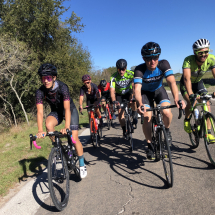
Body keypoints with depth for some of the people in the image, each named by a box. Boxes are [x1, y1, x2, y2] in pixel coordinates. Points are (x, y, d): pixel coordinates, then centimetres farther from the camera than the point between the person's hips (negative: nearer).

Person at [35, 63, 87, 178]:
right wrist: (40, 130, -42)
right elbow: (40, 112, -28)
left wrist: (67, 127, -51)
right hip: (56, 111, 3)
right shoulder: (40, 92, -22)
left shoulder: (62, 87, -32)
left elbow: (67, 109, -39)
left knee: (74, 138, -11)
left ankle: (82, 165, 8)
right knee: (49, 124, -32)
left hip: (70, 110, -3)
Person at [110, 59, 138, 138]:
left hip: (128, 92, -1)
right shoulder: (114, 77, -24)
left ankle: (134, 114, -10)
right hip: (119, 95, 1)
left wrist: (134, 97, -51)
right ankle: (124, 130, 5)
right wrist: (114, 101, -47)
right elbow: (112, 91, -31)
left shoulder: (131, 74, -23)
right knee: (120, 112, -11)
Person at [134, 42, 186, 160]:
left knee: (166, 112, -26)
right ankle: (150, 145, 0)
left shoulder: (164, 64, -26)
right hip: (145, 92, -1)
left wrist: (176, 98, -54)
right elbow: (137, 89, -42)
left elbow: (172, 82, -36)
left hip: (159, 90, 1)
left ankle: (166, 130, 8)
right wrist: (140, 104, -61)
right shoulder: (139, 70, -30)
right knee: (147, 117, -21)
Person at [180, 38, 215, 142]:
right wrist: (191, 94, -59)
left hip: (198, 83, 3)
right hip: (186, 83, -3)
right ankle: (187, 120, 4)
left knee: (206, 104, -13)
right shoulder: (188, 60, -34)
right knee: (191, 102, -26)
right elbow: (187, 78, -45)